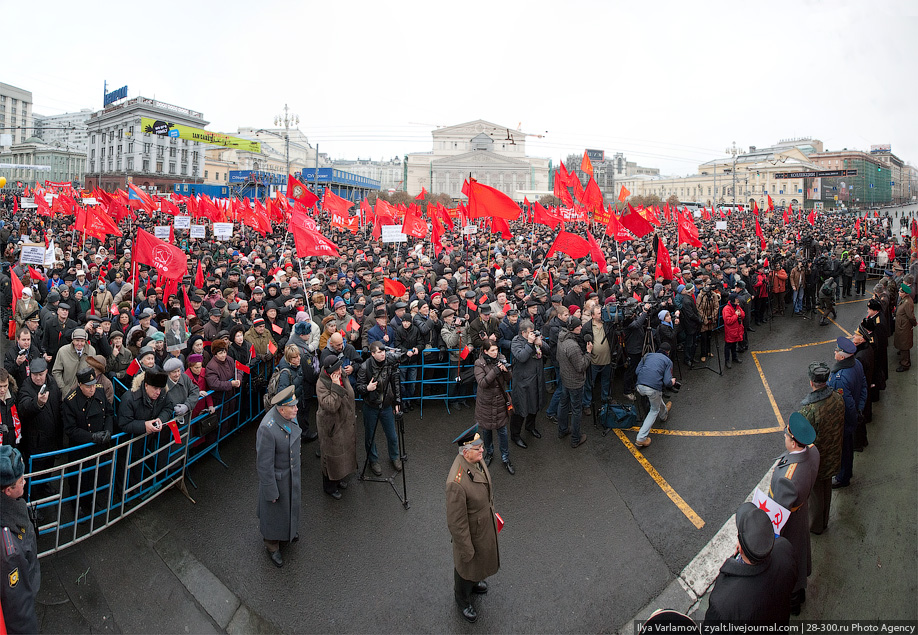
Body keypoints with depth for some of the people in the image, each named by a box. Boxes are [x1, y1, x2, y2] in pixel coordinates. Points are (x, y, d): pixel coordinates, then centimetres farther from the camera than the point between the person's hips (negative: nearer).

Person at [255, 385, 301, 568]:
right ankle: (271, 545, 43)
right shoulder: (267, 428, -38)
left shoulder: (290, 416, -15)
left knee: (290, 503, 30)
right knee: (274, 509, 18)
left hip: (292, 472, 7)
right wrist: (271, 492, -18)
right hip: (276, 476, -7)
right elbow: (264, 464, -27)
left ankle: (288, 531, 58)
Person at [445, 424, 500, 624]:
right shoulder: (457, 482, -42)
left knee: (481, 558, 33)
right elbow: (456, 522, -30)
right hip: (471, 531, -7)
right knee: (466, 564, 22)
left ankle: (473, 581, 63)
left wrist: (491, 509, 18)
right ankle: (462, 599, 51)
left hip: (486, 523, 7)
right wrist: (466, 549, -18)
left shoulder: (477, 459, -17)